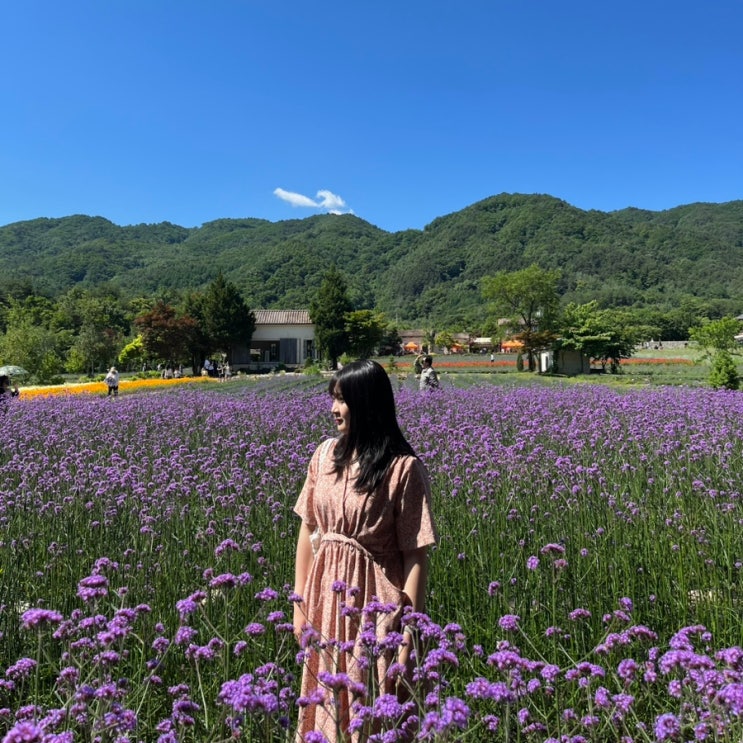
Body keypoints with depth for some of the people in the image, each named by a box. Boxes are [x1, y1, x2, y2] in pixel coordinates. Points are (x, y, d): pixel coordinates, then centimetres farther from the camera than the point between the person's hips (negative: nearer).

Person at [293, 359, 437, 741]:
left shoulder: (403, 467, -15)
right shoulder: (325, 455, 1)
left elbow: (415, 555, -13)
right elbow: (308, 530, 7)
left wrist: (408, 634, -12)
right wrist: (300, 601, 7)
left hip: (375, 601, -5)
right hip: (326, 595, 5)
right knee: (324, 704, 18)